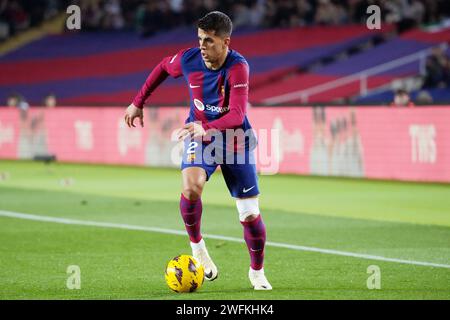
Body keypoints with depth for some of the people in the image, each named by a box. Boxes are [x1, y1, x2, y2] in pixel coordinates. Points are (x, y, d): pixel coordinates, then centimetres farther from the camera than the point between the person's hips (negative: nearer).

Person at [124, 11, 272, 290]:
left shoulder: (238, 66, -25)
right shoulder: (189, 59, -13)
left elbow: (237, 115, -34)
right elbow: (163, 68, 11)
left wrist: (207, 128, -50)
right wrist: (138, 103, 14)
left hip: (235, 137, -2)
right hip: (200, 135, 2)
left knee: (250, 215, -1)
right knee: (191, 187, -31)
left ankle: (257, 272, 25)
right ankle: (197, 245, -3)